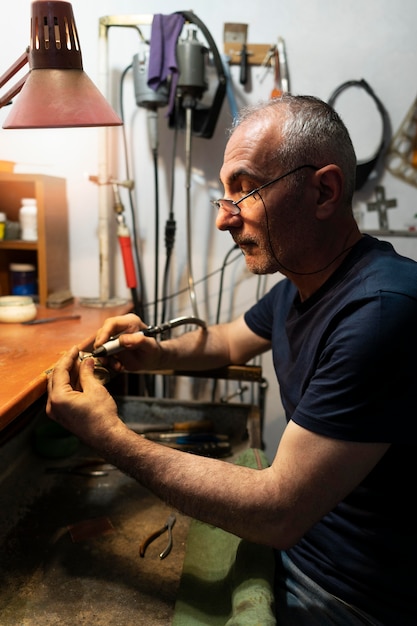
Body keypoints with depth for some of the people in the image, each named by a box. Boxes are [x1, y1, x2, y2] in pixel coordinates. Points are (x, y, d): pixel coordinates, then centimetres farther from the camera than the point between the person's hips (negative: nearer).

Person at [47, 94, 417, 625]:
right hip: (300, 542, 7)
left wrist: (108, 435, -23)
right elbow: (231, 341, 18)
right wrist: (155, 353, -4)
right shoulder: (299, 284, -1)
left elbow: (277, 513, -29)